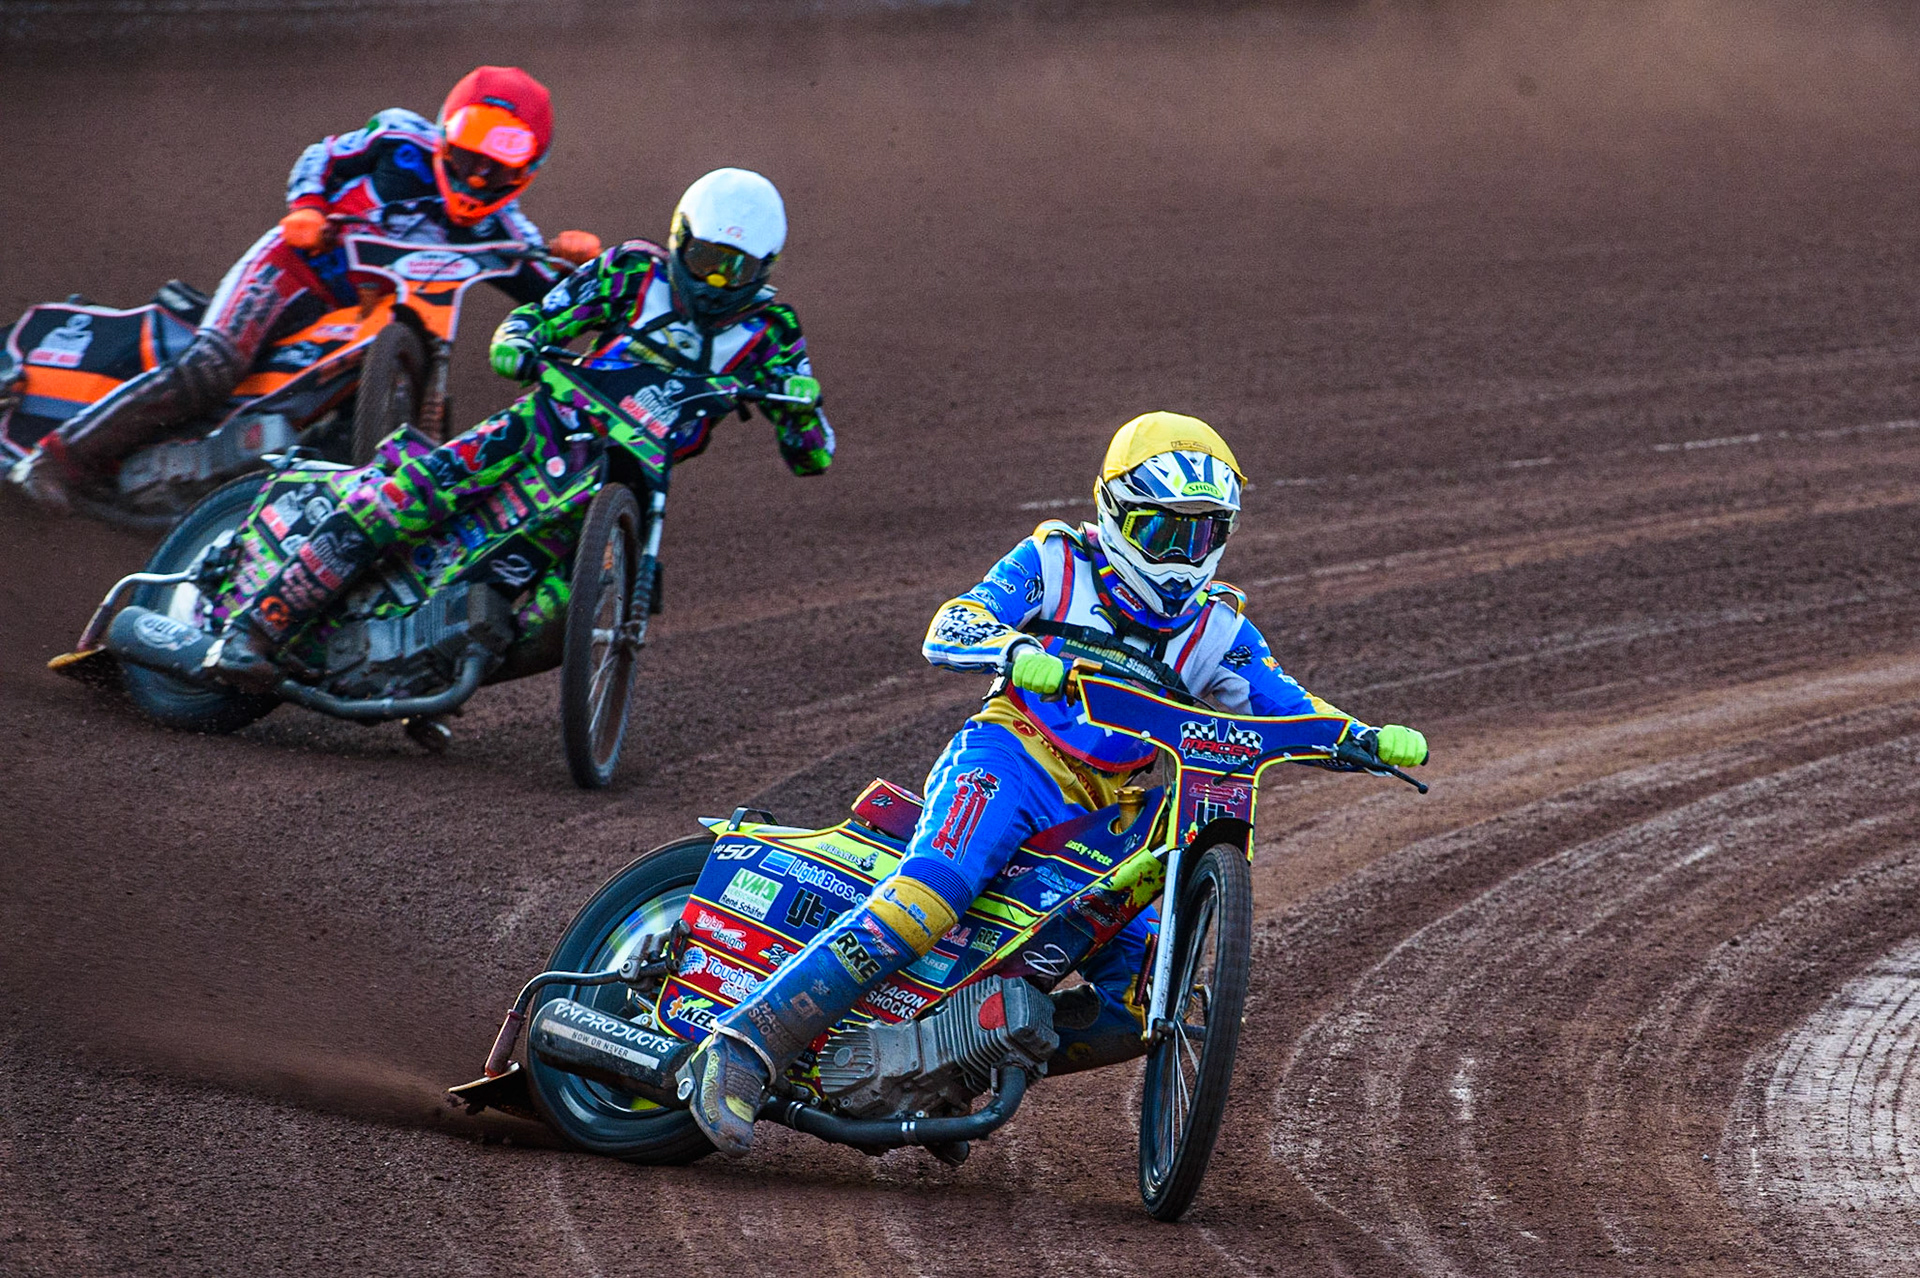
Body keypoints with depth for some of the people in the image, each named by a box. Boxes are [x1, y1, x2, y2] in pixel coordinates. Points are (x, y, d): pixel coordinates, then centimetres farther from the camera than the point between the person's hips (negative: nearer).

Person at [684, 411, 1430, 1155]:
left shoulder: (1215, 627, 16)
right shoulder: (1055, 563, 5)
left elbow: (1285, 706, 7)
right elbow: (949, 630, -7)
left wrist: (1367, 739, -14)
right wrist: (1013, 651, -31)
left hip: (1102, 818, 6)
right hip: (1011, 761, -6)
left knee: (1145, 1005, -9)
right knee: (928, 898, -34)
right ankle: (745, 1045, -38)